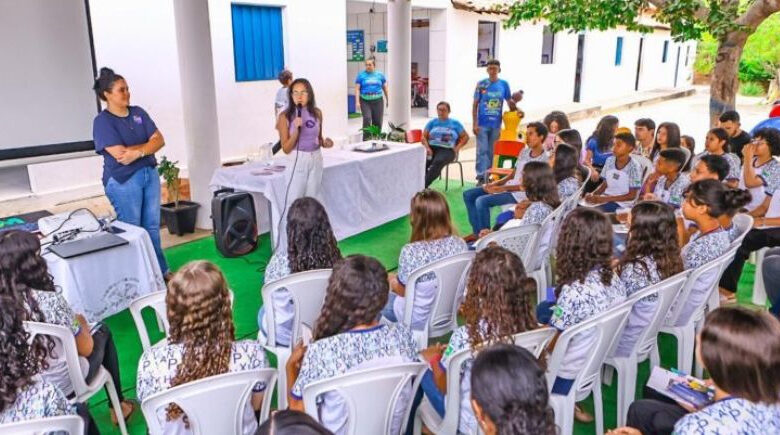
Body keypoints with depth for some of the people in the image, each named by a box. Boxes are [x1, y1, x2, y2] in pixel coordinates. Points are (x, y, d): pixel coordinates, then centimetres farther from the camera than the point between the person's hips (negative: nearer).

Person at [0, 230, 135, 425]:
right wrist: (80, 323, 5)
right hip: (62, 385, -5)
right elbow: (85, 348, -15)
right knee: (102, 331, 19)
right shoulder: (49, 301, -29)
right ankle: (118, 405, 34)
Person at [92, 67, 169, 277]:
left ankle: (161, 271, 21)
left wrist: (138, 151, -16)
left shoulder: (138, 113, 9)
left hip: (150, 173, 6)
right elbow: (120, 154, -19)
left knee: (152, 227, 12)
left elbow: (159, 140, 0)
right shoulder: (102, 121, -9)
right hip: (123, 181, -6)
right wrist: (147, 145, -8)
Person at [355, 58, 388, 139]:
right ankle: (366, 138, -8)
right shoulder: (361, 75, 4)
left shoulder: (380, 75, 9)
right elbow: (357, 89, 0)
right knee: (367, 118, -17)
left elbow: (385, 88, 15)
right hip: (365, 101, -2)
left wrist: (387, 100, 15)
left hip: (377, 101, 2)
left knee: (377, 121, 2)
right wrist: (357, 101, -8)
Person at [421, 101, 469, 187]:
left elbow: (465, 137, 15)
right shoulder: (432, 122, 20)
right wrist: (427, 148, -6)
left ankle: (423, 186, -45)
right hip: (432, 147, 2)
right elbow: (424, 136, 13)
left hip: (447, 150, -2)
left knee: (438, 162, -37)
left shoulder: (455, 123, 17)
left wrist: (457, 148, -1)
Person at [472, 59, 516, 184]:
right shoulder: (481, 84, -2)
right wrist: (475, 124, -6)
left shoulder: (504, 84, 4)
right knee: (482, 150, -6)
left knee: (491, 151, 9)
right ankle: (481, 176, -5)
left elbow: (510, 102, 14)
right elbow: (475, 104, -1)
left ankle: (487, 175, 19)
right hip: (482, 124, -2)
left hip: (496, 124, 2)